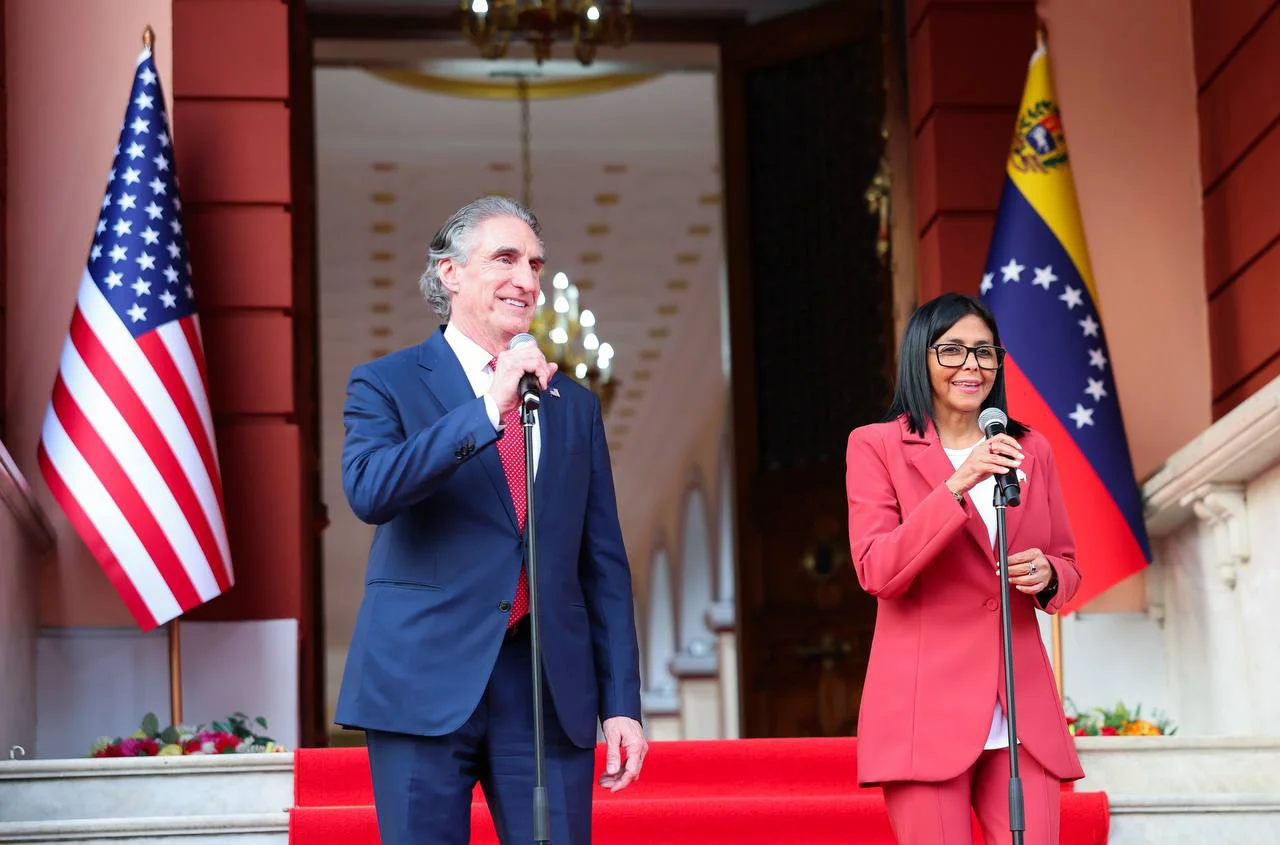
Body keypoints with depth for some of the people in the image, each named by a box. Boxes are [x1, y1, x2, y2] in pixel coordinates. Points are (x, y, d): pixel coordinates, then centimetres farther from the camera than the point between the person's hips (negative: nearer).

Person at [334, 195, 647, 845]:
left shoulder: (574, 404, 15)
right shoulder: (385, 385, 5)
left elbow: (604, 564, 13)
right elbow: (367, 492, -16)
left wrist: (621, 704, 6)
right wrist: (488, 408, -20)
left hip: (550, 692, 3)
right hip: (425, 686, -3)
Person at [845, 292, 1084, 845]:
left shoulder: (1029, 450, 16)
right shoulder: (876, 446, 3)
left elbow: (1067, 565, 21)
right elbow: (876, 572, -8)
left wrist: (1046, 576, -4)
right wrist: (955, 487, -18)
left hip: (1022, 708, 4)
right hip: (926, 706, -4)